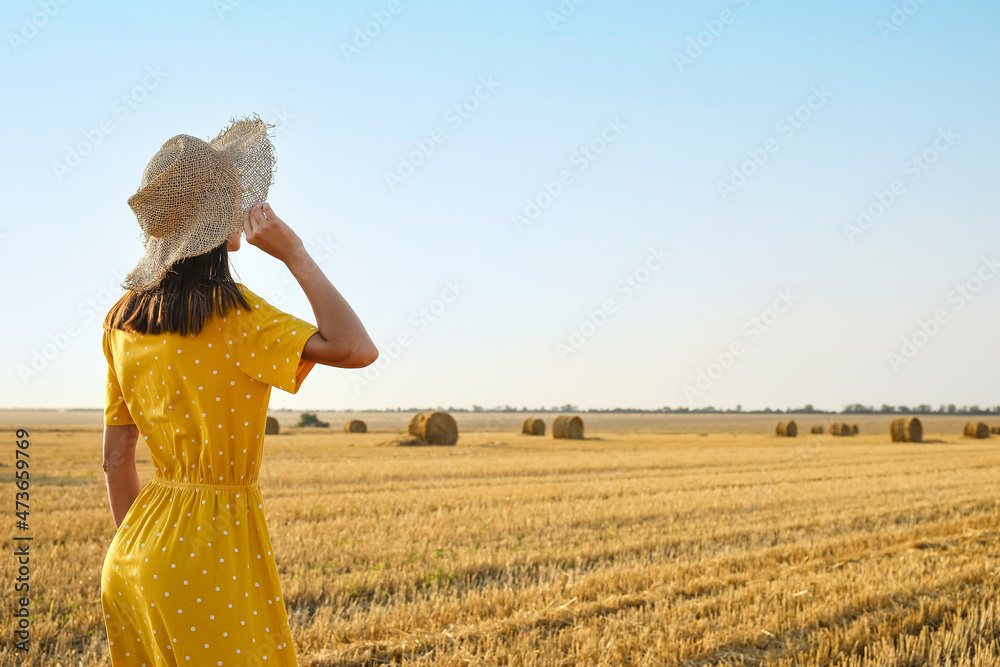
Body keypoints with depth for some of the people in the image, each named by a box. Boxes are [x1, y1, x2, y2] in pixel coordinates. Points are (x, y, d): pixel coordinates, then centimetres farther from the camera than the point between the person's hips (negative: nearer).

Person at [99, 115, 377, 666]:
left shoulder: (124, 318, 5)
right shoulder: (226, 311, -17)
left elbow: (116, 459, 11)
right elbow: (356, 349, -23)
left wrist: (135, 553, 20)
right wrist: (294, 255, -14)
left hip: (137, 551, 7)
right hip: (213, 545, -7)